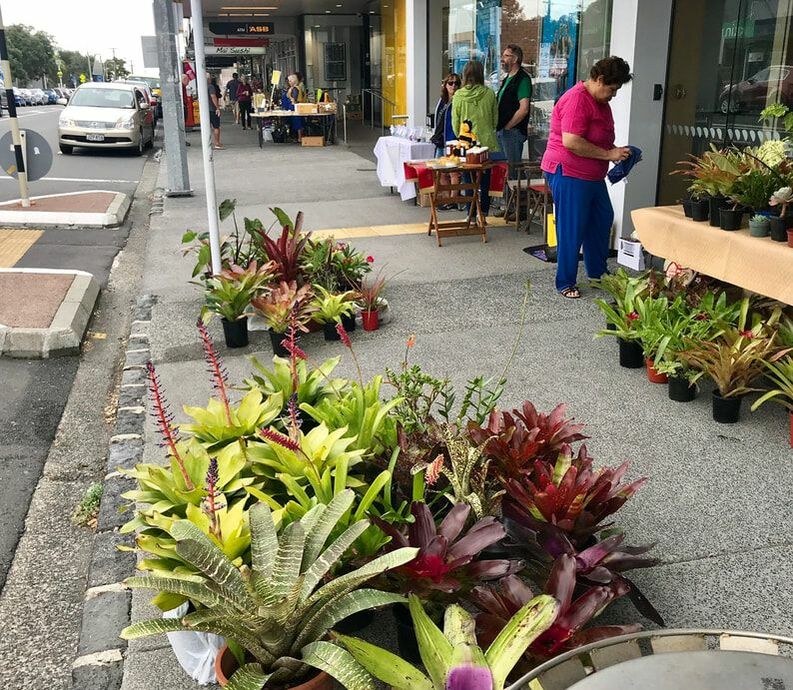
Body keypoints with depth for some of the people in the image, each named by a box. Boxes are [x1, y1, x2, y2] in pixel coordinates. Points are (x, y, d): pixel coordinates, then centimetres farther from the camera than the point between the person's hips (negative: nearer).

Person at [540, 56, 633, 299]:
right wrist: (609, 154, -21)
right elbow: (571, 142, -28)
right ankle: (565, 283, 9)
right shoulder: (577, 99, -18)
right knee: (572, 230, -3)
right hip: (568, 173, -10)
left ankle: (597, 273, 32)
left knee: (602, 220, 17)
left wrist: (616, 151, 7)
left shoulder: (600, 101, 14)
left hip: (592, 175, 10)